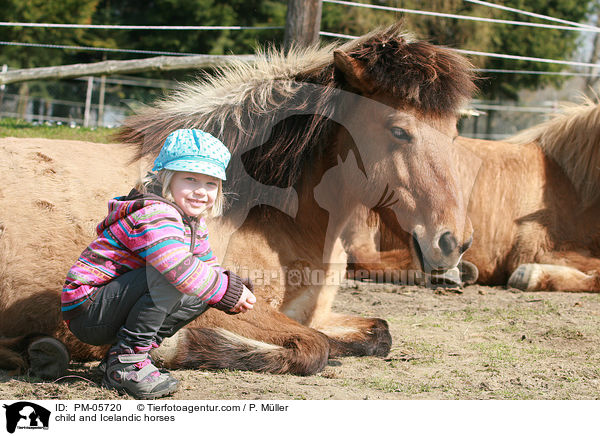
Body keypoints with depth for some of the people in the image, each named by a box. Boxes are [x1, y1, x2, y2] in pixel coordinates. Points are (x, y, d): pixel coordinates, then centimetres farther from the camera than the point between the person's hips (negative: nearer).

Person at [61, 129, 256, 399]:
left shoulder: (194, 224, 12)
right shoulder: (155, 215, -21)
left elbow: (207, 268, 15)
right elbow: (181, 270, -36)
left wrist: (237, 293, -7)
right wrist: (229, 289, -24)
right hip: (86, 310, -10)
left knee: (202, 295, 5)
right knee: (167, 275, -28)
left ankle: (123, 357, 3)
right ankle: (126, 359, -21)